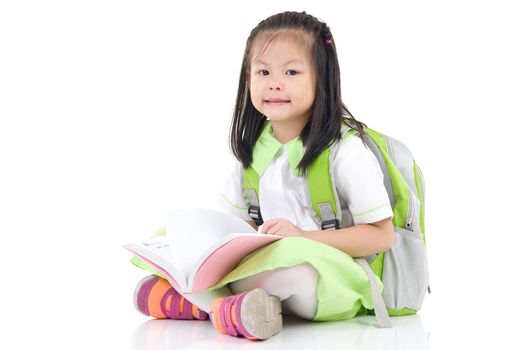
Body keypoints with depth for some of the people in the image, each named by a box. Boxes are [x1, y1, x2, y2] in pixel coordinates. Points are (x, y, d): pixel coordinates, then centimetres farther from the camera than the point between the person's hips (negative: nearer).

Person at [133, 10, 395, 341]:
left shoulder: (346, 150, -12)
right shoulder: (253, 148, 7)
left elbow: (382, 235, -13)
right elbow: (237, 218, 16)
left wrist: (304, 237, -22)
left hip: (335, 278, -6)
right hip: (272, 261, 7)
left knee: (297, 274, -40)